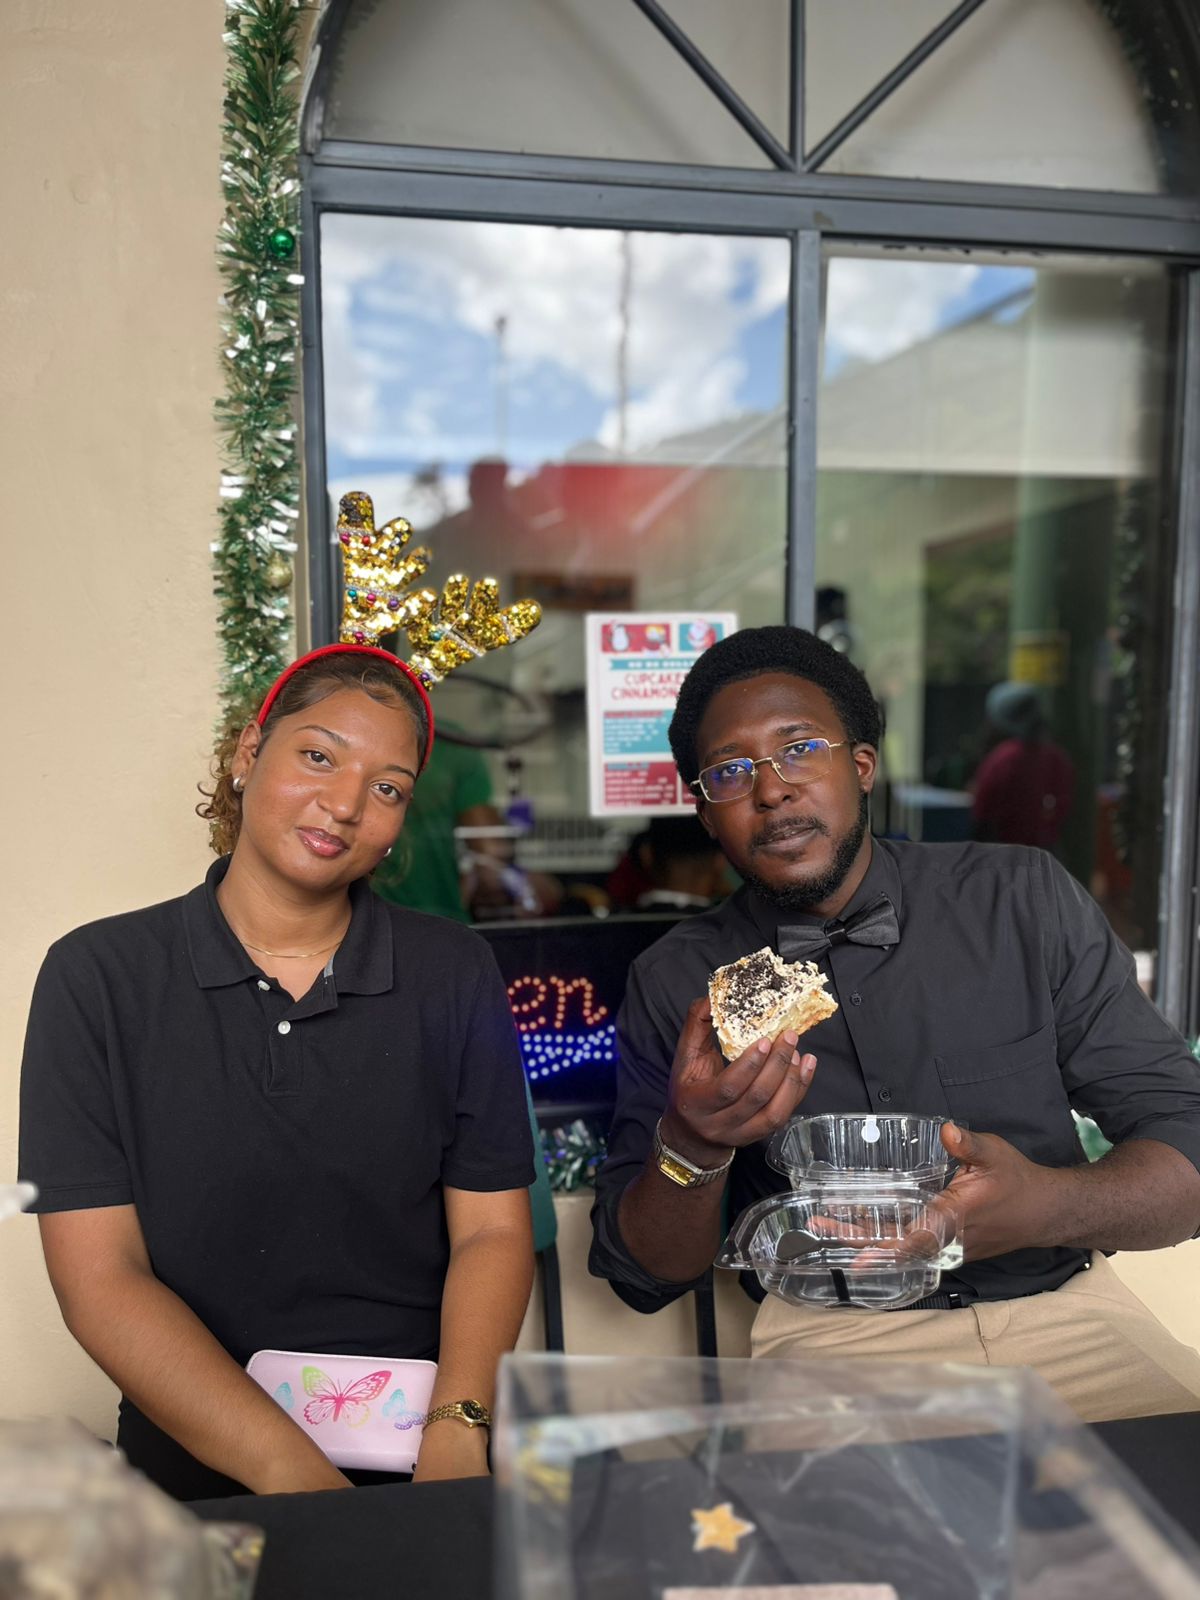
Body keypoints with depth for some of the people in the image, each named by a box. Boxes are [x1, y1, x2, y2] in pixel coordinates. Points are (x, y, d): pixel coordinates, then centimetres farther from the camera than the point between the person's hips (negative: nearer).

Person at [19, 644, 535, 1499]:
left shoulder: (454, 973, 1)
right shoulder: (99, 976, -3)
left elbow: (492, 1232, 1)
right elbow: (100, 1278, -6)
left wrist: (457, 1433, -16)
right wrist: (292, 1471, -16)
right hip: (195, 1469, 0)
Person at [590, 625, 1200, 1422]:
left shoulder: (1025, 899, -2)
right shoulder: (675, 982, -2)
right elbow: (644, 1275, 0)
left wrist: (1050, 1205, -24)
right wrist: (692, 1148, -22)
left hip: (1064, 1306, 2)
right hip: (833, 1335, -1)